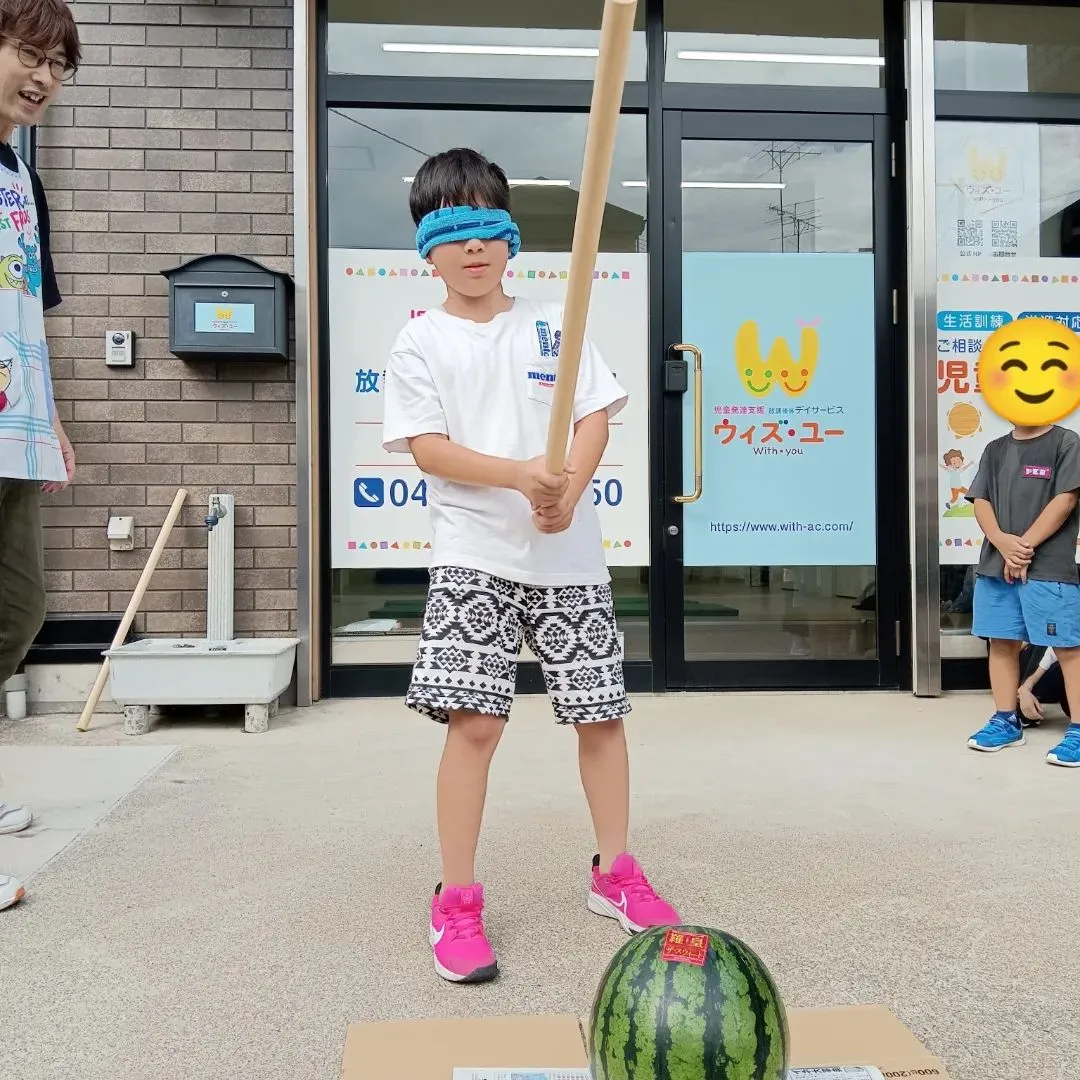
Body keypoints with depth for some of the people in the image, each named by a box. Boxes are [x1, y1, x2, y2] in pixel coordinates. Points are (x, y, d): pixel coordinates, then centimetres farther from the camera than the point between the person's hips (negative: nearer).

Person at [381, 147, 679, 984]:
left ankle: (615, 871, 28)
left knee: (601, 713, 8)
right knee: (474, 720, -9)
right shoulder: (421, 342, 4)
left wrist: (570, 491, -16)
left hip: (569, 554, 3)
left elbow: (596, 416, 3)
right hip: (474, 557, -2)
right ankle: (457, 900, 8)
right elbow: (426, 446, -7)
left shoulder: (553, 324, 10)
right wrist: (521, 476, -20)